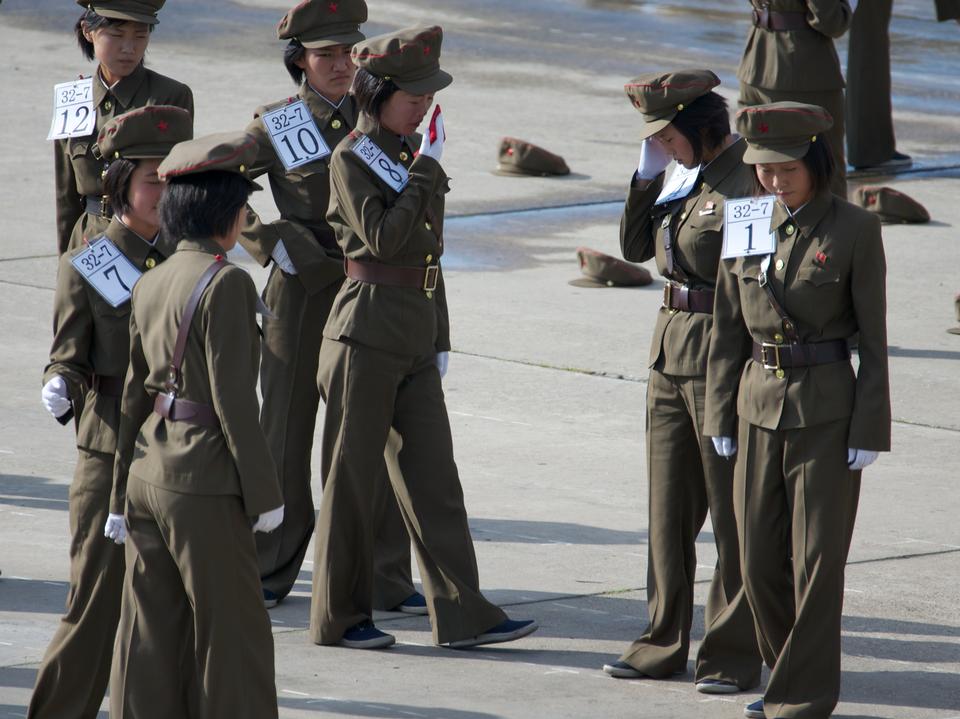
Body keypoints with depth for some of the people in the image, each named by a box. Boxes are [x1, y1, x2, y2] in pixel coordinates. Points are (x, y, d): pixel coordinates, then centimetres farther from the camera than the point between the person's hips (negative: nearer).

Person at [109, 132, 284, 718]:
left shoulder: (151, 284, 9)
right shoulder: (227, 284, -14)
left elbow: (134, 396, 14)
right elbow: (233, 400, -17)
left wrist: (123, 494, 19)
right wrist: (264, 493, -11)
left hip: (150, 472, 8)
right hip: (206, 479, -8)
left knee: (152, 633, 10)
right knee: (233, 632, 3)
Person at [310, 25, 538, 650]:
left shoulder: (417, 155, 13)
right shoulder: (351, 159, -8)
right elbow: (382, 238, -20)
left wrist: (440, 340, 19)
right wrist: (424, 173, -15)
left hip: (416, 335, 7)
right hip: (367, 330, -7)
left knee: (433, 473, 4)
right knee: (353, 474, 1)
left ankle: (462, 614, 4)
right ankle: (339, 616, 9)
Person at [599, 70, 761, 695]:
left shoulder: (750, 177, -16)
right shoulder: (681, 171, 9)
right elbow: (635, 246, 15)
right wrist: (648, 169, 3)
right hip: (672, 350, 8)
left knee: (733, 513, 1)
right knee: (669, 507, 13)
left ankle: (735, 654, 9)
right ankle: (665, 644, 22)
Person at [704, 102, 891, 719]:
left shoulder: (855, 231, -7)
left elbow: (873, 337, -6)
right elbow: (729, 331, 10)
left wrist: (869, 430, -9)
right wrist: (722, 416, 9)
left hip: (827, 413, -5)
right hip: (760, 408, 5)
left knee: (817, 559, -1)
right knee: (760, 561, 7)